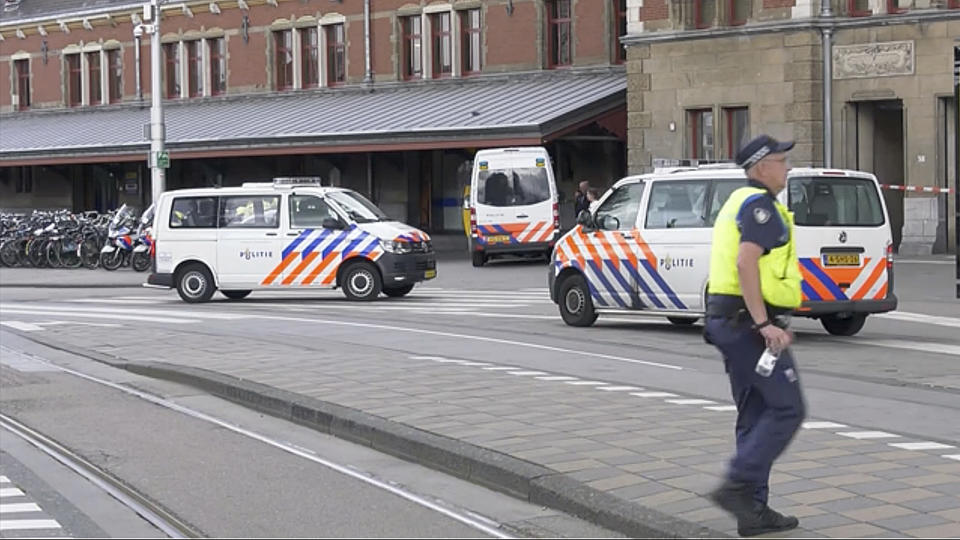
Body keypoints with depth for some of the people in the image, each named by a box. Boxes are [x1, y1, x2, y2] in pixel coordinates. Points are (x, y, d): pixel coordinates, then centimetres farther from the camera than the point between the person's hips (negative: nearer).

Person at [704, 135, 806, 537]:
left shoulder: (738, 203, 21)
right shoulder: (760, 204, -11)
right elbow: (746, 263, -24)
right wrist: (765, 324, -26)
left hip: (729, 321, 10)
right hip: (749, 323, -10)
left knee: (756, 415, 11)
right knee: (787, 409, -6)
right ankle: (737, 486, -10)